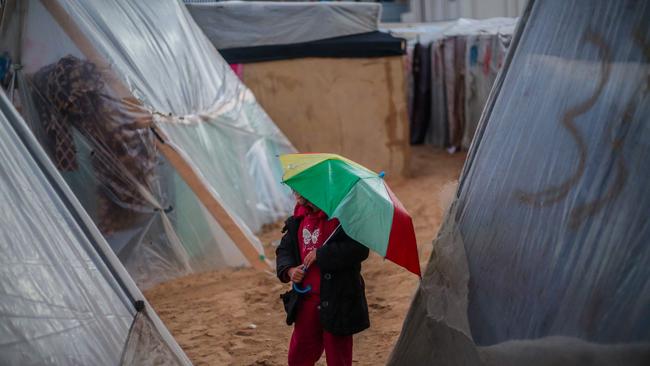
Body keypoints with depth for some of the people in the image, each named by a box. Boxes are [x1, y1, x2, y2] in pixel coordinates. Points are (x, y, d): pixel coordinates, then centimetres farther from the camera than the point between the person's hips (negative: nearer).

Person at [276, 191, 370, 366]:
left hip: (337, 302, -7)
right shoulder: (298, 218, 9)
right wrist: (288, 269, -3)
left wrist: (321, 254, -23)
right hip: (307, 300, 7)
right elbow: (284, 249, 18)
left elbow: (359, 248, -25)